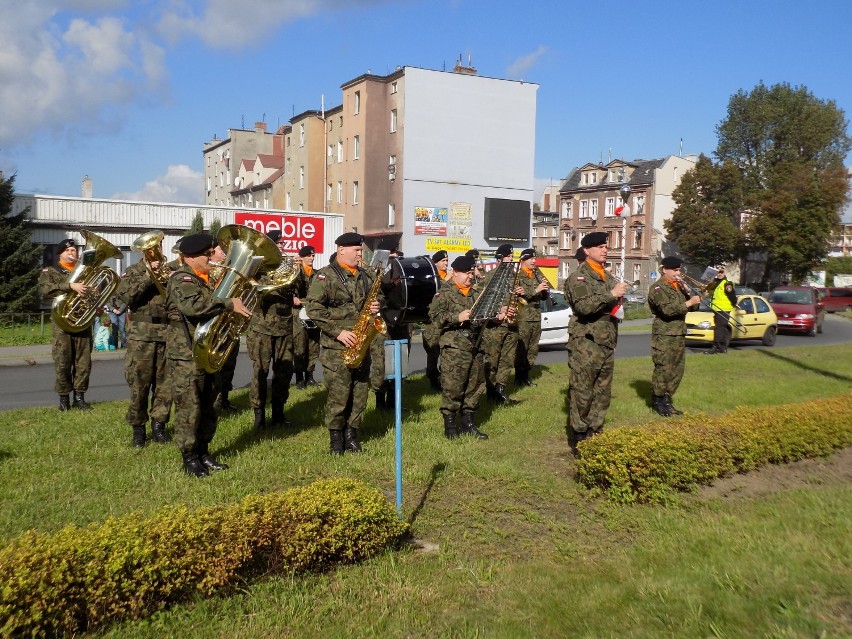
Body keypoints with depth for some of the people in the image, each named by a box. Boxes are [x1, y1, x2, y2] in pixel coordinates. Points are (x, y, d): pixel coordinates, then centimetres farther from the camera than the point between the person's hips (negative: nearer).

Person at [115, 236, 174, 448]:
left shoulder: (169, 270, 13)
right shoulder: (133, 271, 5)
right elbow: (124, 295, -12)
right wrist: (148, 276, -16)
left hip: (168, 335, 2)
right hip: (142, 337, -2)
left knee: (165, 384, 4)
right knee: (139, 385, 0)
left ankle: (159, 424, 17)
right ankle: (138, 428, 13)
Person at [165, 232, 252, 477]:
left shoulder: (206, 280, 18)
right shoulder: (182, 279, -12)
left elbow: (211, 308, 29)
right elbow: (193, 306, -32)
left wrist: (235, 305, 9)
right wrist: (229, 305, -28)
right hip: (187, 355, -9)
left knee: (207, 408, 14)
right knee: (189, 408, -4)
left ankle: (203, 453, 24)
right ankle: (189, 458, 5)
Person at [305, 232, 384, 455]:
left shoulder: (366, 276, 13)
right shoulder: (325, 275, -6)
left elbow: (378, 296, 27)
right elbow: (313, 308, -14)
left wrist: (377, 305, 2)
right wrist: (338, 331, -18)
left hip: (361, 344, 6)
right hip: (336, 346, -6)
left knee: (360, 392, 9)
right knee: (339, 394, -4)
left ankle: (351, 433, 23)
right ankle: (336, 438, 11)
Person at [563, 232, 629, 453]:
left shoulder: (606, 276, 19)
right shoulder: (578, 277, -7)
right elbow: (583, 306, -23)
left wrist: (619, 302, 12)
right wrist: (611, 294, -23)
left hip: (607, 343, 8)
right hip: (587, 343, -8)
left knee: (602, 393, 11)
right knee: (582, 393, -3)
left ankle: (594, 434, 21)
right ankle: (578, 439, 6)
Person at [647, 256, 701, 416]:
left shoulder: (678, 286, 18)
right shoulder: (658, 288, -9)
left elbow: (687, 305, 24)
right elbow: (667, 309, -23)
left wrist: (694, 301, 4)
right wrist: (688, 303, -21)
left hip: (679, 334, 8)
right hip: (664, 335, -8)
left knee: (677, 370, 9)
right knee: (663, 369, -6)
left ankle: (667, 400, 18)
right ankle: (657, 401, 5)